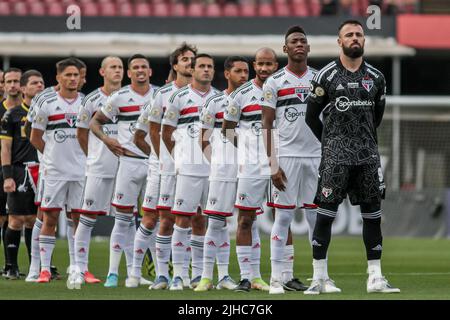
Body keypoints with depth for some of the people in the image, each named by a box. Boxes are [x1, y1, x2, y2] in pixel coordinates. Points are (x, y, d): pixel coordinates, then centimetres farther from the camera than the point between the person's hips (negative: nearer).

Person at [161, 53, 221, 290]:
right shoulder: (180, 98, 0)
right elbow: (166, 133, 6)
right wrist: (179, 156, 6)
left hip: (213, 168, 4)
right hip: (188, 168, -4)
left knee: (200, 220, 9)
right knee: (182, 219, -8)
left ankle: (198, 273, 13)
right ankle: (177, 274, -7)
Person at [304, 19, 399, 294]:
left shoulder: (376, 78, 9)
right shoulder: (326, 76, -1)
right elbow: (312, 117, 6)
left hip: (368, 155, 4)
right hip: (336, 156, -4)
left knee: (373, 214, 4)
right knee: (326, 214, -6)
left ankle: (375, 278, 9)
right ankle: (319, 277, -1)